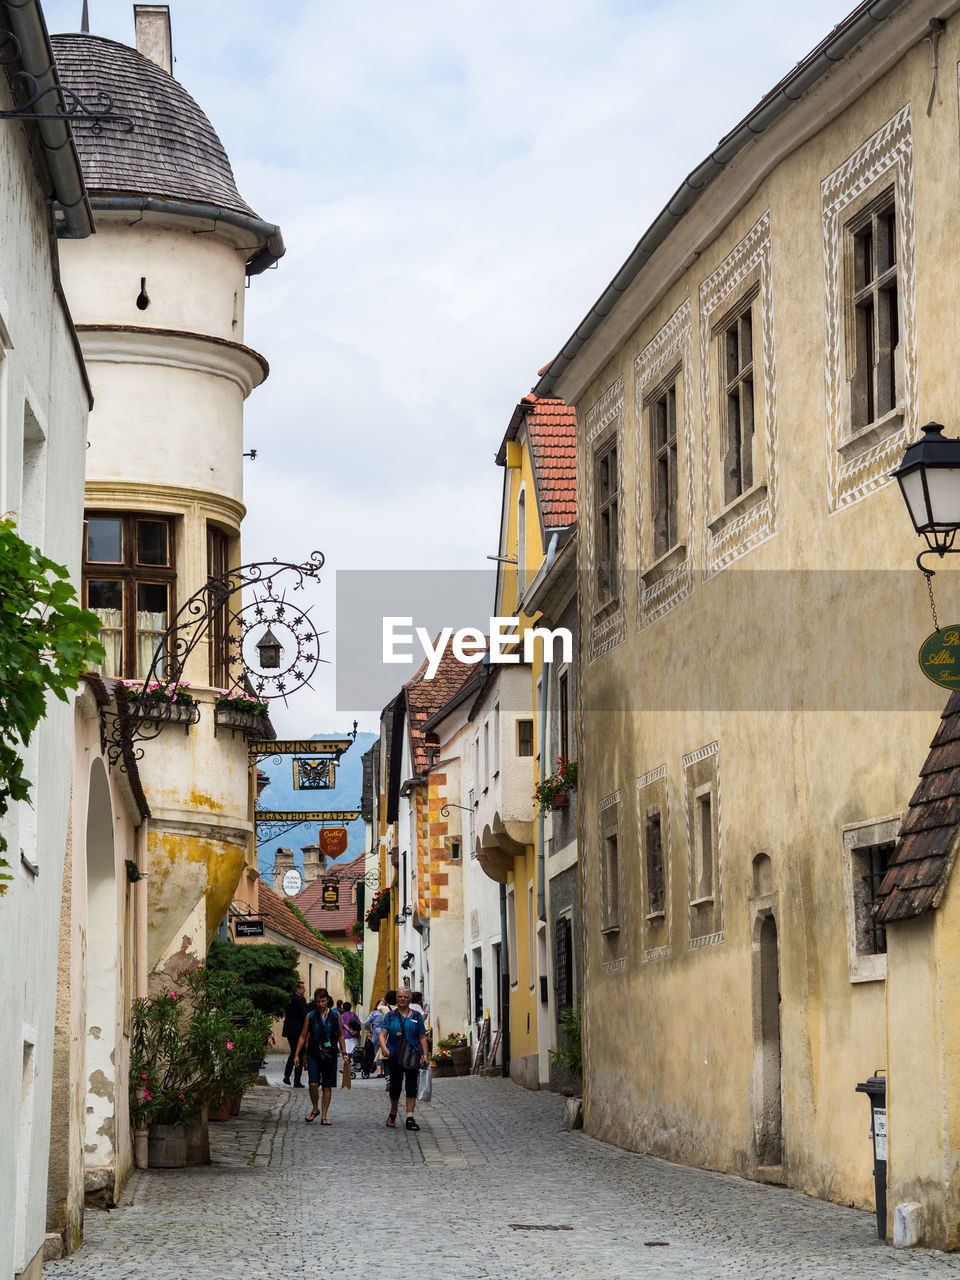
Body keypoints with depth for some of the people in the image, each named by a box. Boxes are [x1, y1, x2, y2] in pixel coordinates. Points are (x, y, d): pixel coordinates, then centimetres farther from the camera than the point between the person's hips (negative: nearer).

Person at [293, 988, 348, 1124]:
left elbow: (340, 1035, 13)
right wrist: (297, 1055, 4)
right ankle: (315, 1109, 9)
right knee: (313, 1084, -14)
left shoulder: (335, 1015, 5)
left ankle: (323, 1116, 9)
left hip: (330, 1055, 1)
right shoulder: (310, 1016, 4)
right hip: (313, 1055, -1)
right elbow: (303, 1036, 8)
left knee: (327, 1087, 1)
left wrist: (344, 1053, 8)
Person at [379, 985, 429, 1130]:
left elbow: (422, 1037, 10)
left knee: (411, 1086, -6)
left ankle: (410, 1118, -5)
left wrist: (425, 1055, 0)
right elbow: (382, 1034, 0)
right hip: (395, 1056, 0)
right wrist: (384, 1048, -18)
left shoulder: (416, 1016, 10)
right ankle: (392, 1115, 25)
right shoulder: (390, 1016, 7)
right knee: (395, 1086, 4)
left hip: (412, 1057, 0)